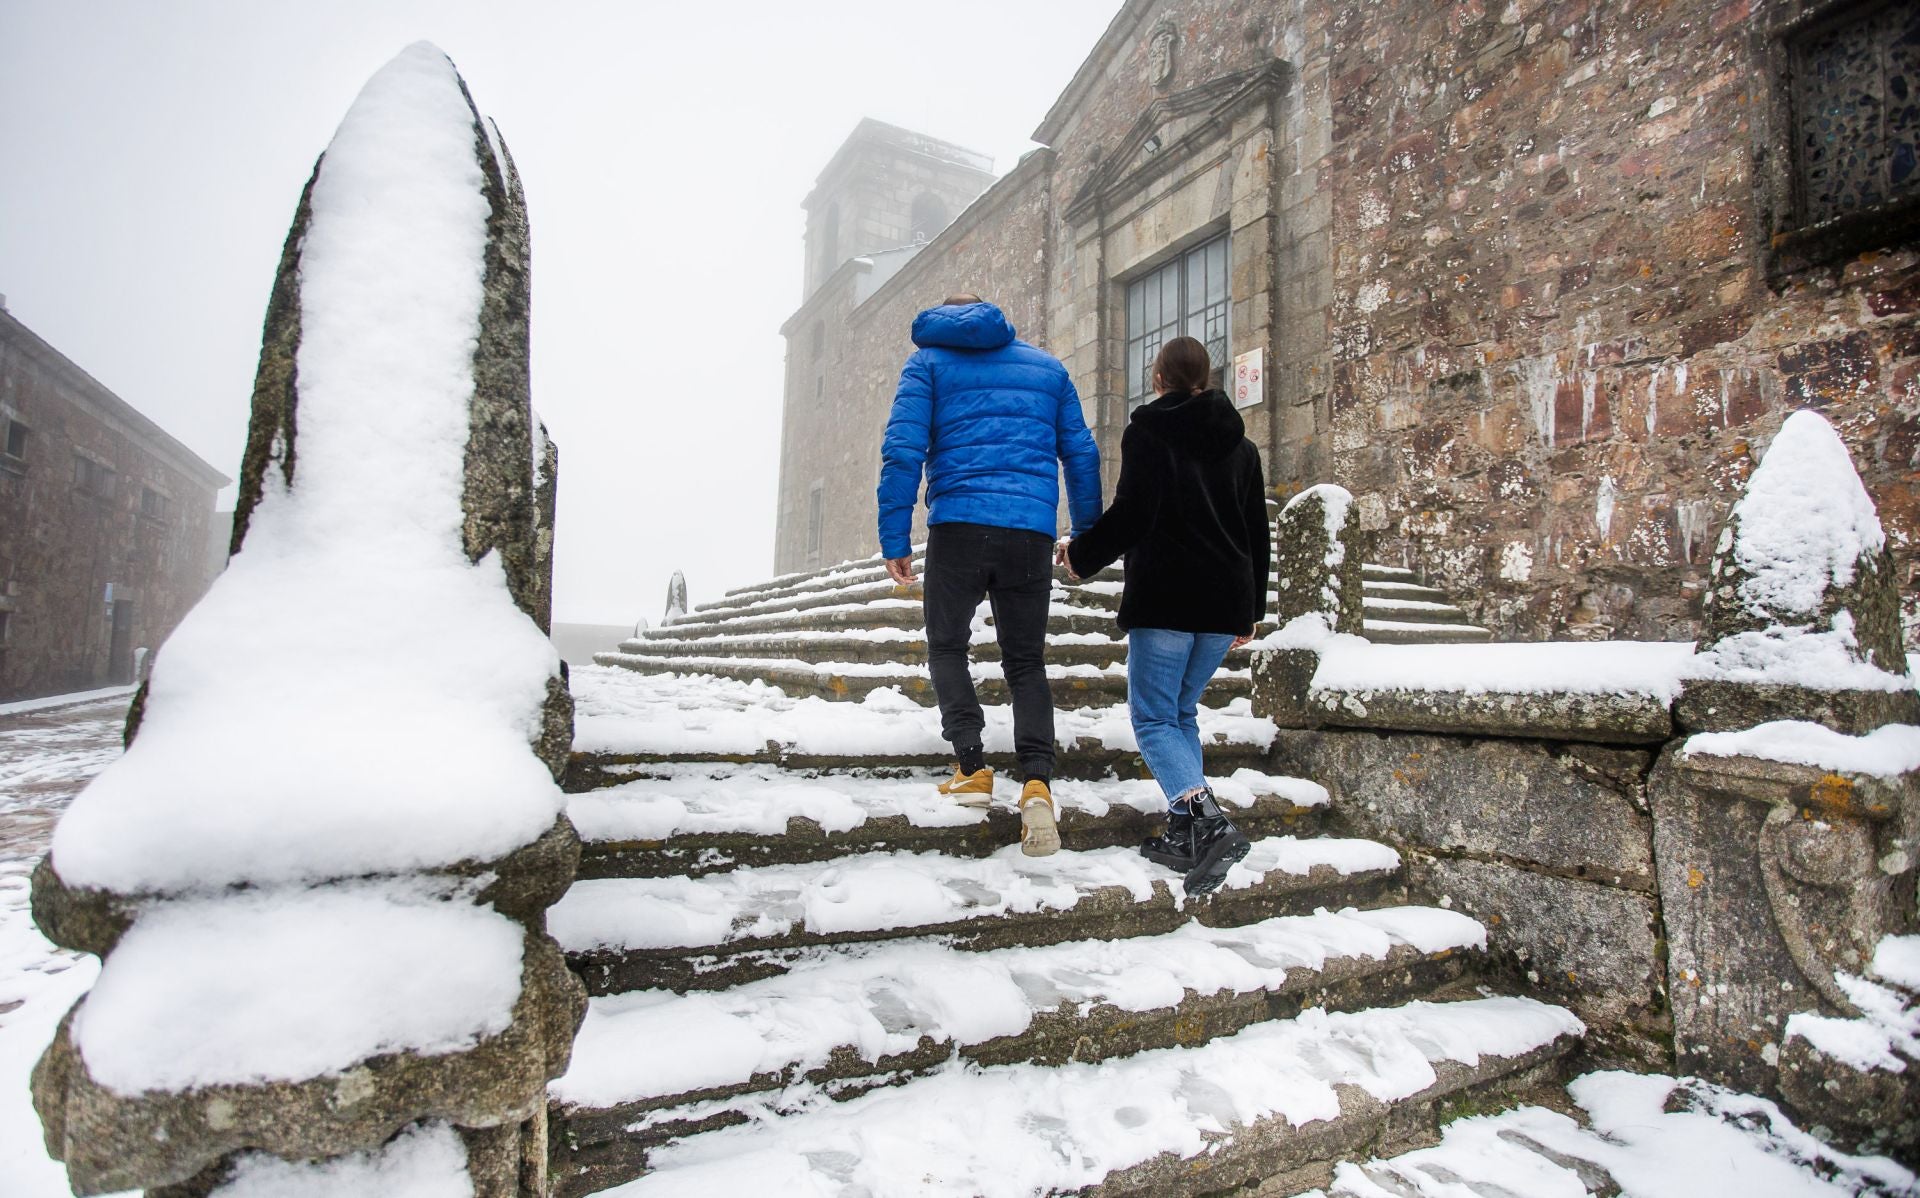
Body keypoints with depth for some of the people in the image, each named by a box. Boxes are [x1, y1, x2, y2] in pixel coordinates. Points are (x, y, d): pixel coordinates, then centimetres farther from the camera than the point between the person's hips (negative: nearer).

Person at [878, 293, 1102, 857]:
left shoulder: (928, 361, 12)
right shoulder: (1048, 366, 21)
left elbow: (903, 451, -2)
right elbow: (1082, 455, 15)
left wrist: (895, 539, -3)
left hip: (958, 525, -2)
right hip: (1032, 533, 3)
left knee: (946, 646, 16)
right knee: (1026, 661, 10)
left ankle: (972, 766, 3)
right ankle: (1037, 779, -10)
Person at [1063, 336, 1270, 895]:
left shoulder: (1147, 431, -1)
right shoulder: (1240, 444, 17)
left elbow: (1131, 514, -12)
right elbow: (1259, 534, 18)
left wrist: (1081, 556, 4)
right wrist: (1251, 609, 26)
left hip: (1164, 596, -6)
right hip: (1225, 601, 6)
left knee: (1153, 718, -1)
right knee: (1183, 712, 15)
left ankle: (1207, 822, -20)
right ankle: (1185, 836, 11)